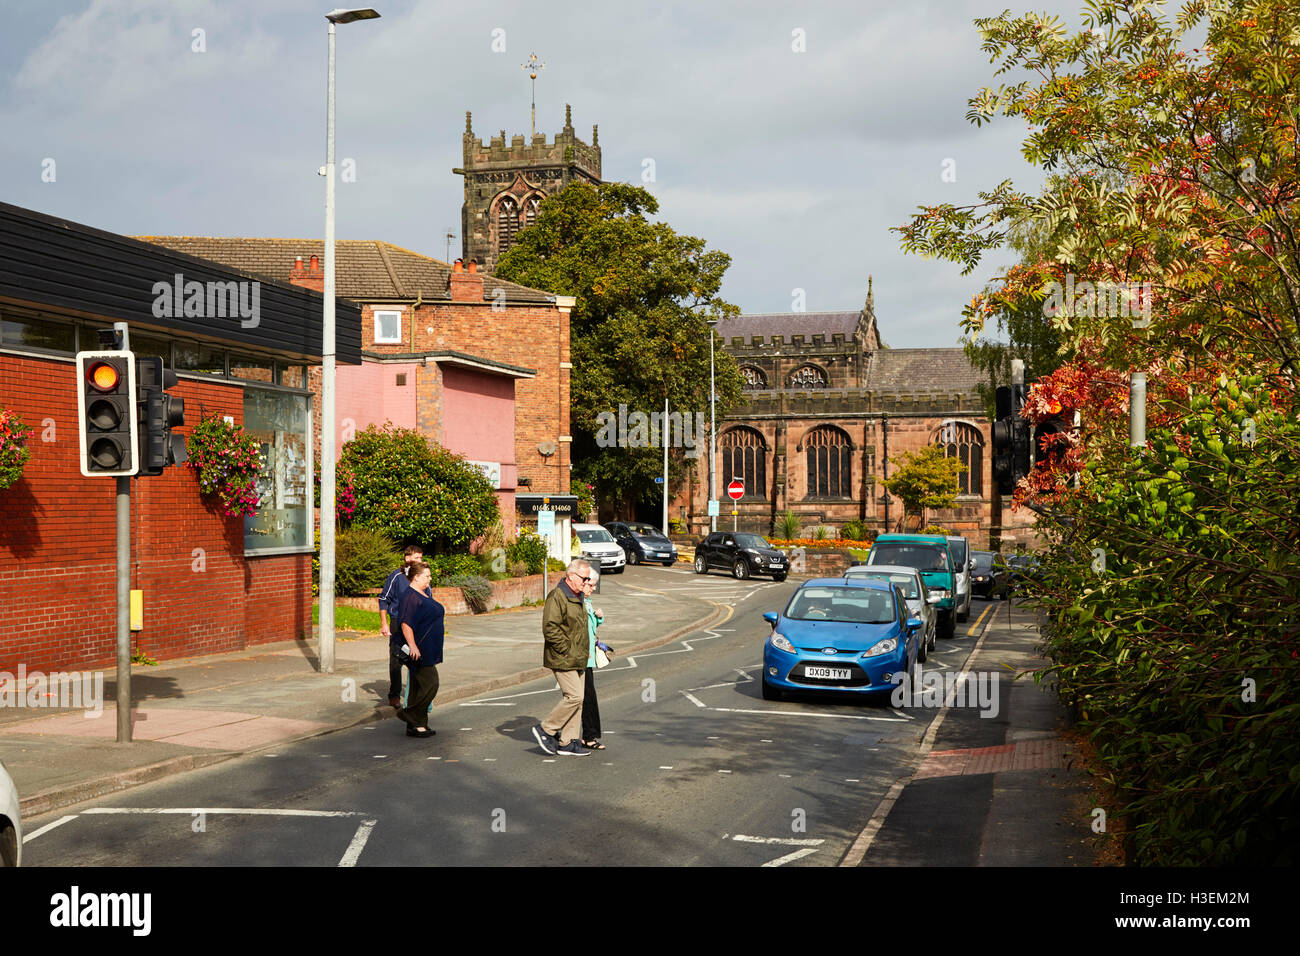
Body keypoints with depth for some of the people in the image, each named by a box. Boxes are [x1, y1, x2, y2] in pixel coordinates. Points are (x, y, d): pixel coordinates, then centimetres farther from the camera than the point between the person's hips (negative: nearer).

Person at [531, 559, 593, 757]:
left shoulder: (577, 598, 16)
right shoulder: (557, 596, -16)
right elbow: (550, 629, -22)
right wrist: (566, 650, -19)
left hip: (577, 659, 10)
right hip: (562, 659, -10)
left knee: (576, 699, 8)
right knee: (574, 696, -13)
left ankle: (567, 742, 14)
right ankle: (545, 729, 1)